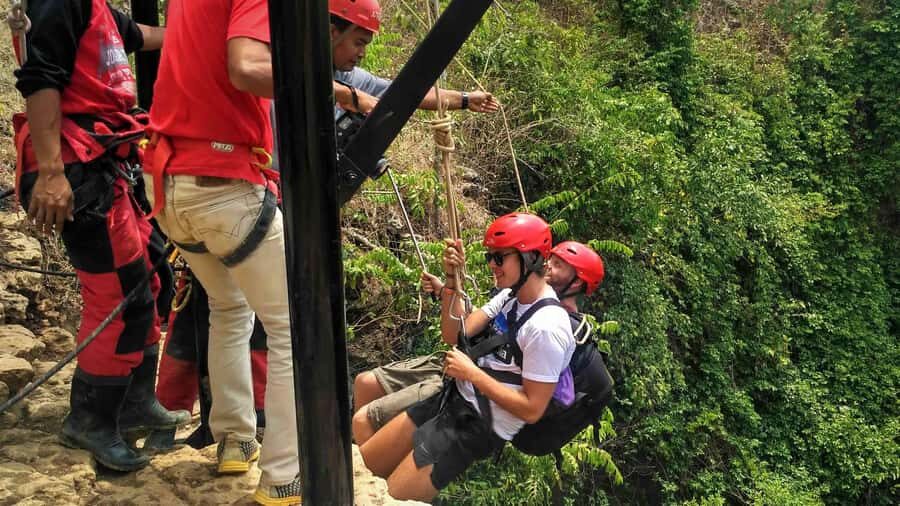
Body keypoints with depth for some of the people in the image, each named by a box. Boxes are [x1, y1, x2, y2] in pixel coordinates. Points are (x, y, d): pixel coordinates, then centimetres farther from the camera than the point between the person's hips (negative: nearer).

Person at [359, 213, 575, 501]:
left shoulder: (546, 327, -24)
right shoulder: (510, 295, 4)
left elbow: (532, 409, -22)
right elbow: (454, 335, 5)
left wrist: (471, 373, -17)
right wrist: (452, 279, -8)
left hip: (480, 426, -9)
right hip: (455, 397, 9)